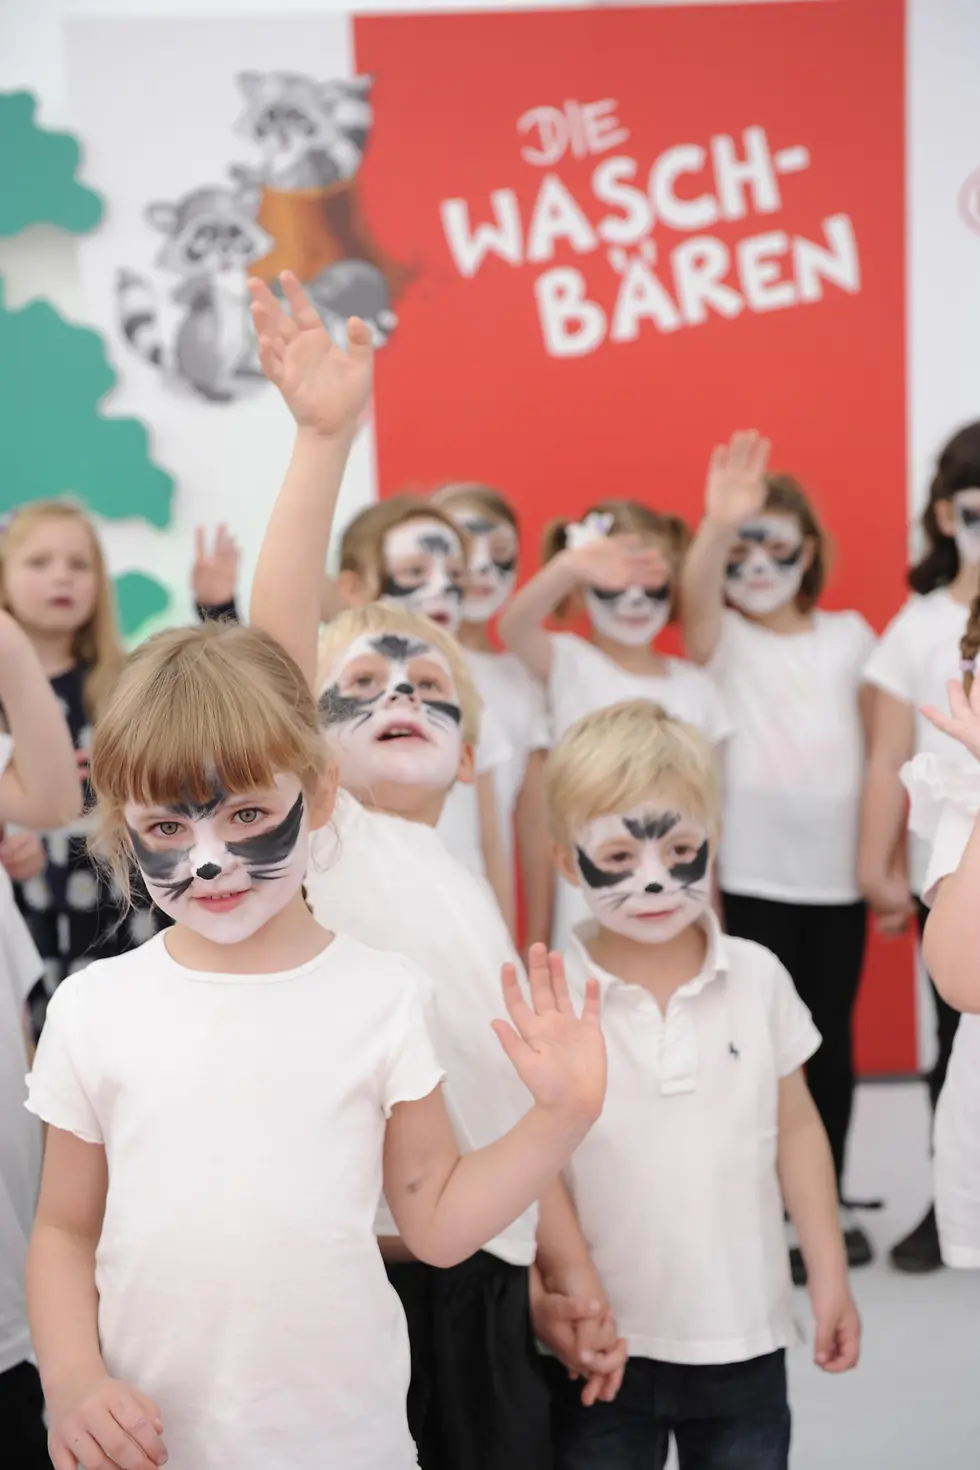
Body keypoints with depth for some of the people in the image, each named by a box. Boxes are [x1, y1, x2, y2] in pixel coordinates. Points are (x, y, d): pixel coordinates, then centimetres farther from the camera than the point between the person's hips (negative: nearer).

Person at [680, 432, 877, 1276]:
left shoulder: (849, 636, 8)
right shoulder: (720, 638, 1)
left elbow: (878, 748, 11)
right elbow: (695, 593, -22)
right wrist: (717, 525, -42)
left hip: (838, 876, 3)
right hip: (750, 879, -3)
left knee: (831, 1038, 11)